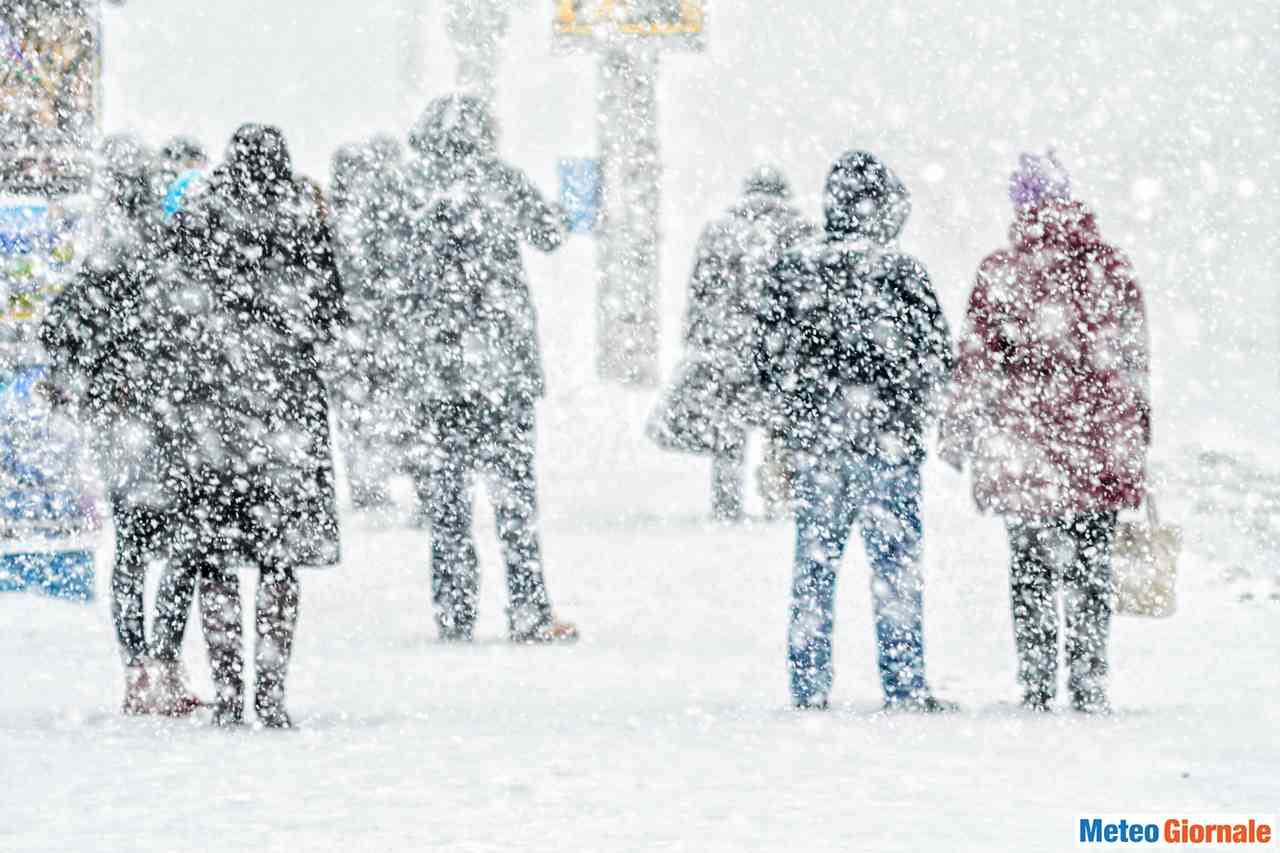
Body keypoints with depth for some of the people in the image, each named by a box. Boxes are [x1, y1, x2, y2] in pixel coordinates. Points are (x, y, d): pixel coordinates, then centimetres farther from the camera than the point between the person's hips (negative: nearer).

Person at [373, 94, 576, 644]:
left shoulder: (404, 193, 3)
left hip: (428, 367, 2)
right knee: (513, 482, 0)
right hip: (500, 360, -2)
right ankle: (528, 613, -3)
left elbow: (387, 275, 4)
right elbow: (549, 235, 8)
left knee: (445, 486, 7)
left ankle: (453, 616, 6)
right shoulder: (498, 181, -4)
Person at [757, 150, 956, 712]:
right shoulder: (900, 274, -9)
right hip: (889, 440, -3)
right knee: (896, 564, 3)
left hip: (815, 440, 3)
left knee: (814, 563, 10)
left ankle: (808, 687, 11)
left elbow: (770, 356, 6)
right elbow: (936, 356, -4)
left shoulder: (794, 271, 1)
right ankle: (905, 689, 3)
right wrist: (912, 412, 15)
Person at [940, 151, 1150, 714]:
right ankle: (1090, 686, 6)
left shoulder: (1001, 272, -6)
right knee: (1091, 568, 8)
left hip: (1025, 446, -2)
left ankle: (1037, 687, 5)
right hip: (1100, 445, 2)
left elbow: (977, 360, -4)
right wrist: (1137, 439, 18)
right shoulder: (1112, 268, 3)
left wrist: (959, 429, 6)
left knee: (1031, 569, 7)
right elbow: (1135, 361, 9)